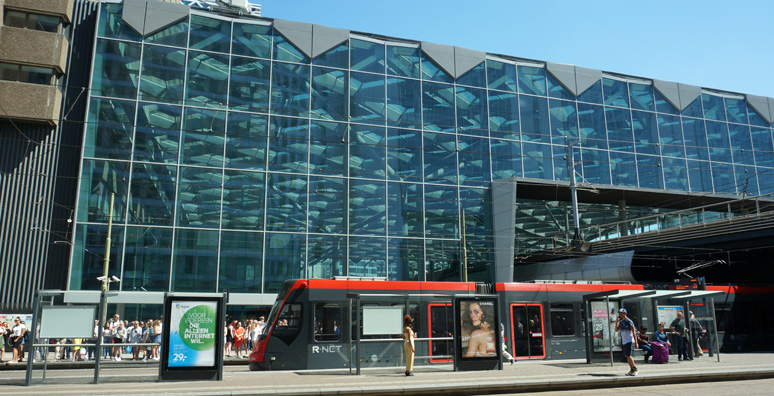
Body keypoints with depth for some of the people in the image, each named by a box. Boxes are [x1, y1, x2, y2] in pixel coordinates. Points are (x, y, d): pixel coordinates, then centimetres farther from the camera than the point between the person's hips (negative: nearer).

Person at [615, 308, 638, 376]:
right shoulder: (621, 322, 12)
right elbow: (616, 330, 9)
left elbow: (633, 332, -11)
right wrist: (616, 321, -3)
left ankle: (635, 369, -1)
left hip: (629, 341, -8)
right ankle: (631, 369, 16)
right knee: (626, 356, 9)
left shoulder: (629, 321, -11)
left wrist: (636, 342, -14)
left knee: (628, 355, -13)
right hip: (623, 341, 8)